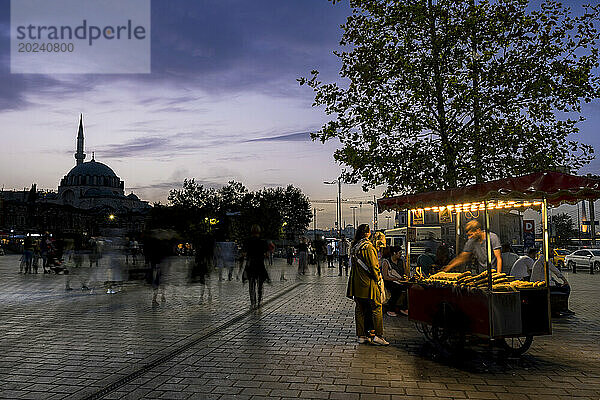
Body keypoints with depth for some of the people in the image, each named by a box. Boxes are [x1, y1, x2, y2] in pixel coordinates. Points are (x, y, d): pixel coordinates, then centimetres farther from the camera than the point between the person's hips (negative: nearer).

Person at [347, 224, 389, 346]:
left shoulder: (354, 247, 9)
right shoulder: (368, 246, -15)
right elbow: (373, 266, -16)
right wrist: (377, 278, -3)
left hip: (357, 283, 8)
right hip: (369, 283, -8)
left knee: (360, 309, 10)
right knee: (376, 308, -1)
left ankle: (361, 335, 15)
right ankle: (377, 335, -2)